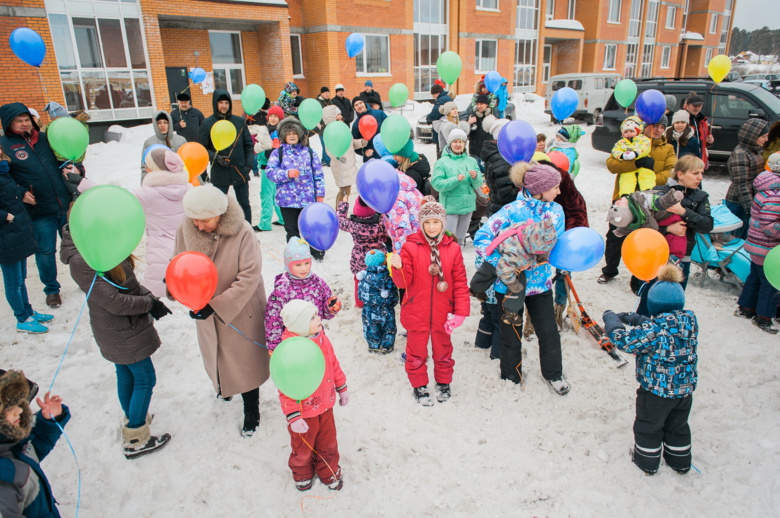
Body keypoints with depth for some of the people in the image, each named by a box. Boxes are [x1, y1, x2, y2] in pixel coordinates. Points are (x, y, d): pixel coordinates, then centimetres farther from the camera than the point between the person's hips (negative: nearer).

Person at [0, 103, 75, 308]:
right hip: (38, 210, -3)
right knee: (45, 251, 6)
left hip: (65, 203, 3)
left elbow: (62, 158, 22)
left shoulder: (45, 138, 8)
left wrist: (70, 168, 2)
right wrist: (20, 193, -15)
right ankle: (51, 289, 23)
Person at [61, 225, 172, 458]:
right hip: (124, 333, -9)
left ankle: (132, 419, 44)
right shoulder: (81, 261, -27)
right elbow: (113, 301, -26)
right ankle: (135, 440, 18)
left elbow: (128, 281, 6)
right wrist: (149, 303, -13)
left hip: (119, 330, 9)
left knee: (126, 375, 24)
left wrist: (150, 299, -8)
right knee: (145, 379, 4)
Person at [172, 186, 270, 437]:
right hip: (206, 313, 5)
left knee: (245, 362, 12)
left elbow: (249, 277, -26)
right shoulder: (185, 231, -13)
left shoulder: (242, 232, -27)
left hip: (240, 312, -4)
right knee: (216, 355, 28)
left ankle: (251, 410, 36)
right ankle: (223, 386, 60)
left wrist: (215, 306, -29)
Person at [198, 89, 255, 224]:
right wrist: (215, 157, -15)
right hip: (219, 173, -2)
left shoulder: (239, 121, 5)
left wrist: (249, 164, -2)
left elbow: (248, 145, 9)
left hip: (240, 171, 2)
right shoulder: (207, 124, 0)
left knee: (244, 205, 10)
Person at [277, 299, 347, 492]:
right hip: (304, 412, -5)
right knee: (303, 447, 20)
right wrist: (293, 417, -22)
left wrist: (342, 388, 14)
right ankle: (302, 474, 48)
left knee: (328, 442, 22)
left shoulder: (322, 340, -7)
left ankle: (328, 472, 47)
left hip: (325, 405, 6)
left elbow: (334, 365, 8)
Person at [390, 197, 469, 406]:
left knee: (443, 349, 20)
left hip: (442, 314, 2)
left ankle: (443, 382, 43)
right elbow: (404, 282, -10)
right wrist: (398, 268, -30)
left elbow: (460, 282, -1)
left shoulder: (453, 248, -3)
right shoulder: (410, 246, -9)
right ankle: (419, 386, 36)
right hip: (416, 313, -1)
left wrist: (461, 311, -6)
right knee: (417, 352, 14)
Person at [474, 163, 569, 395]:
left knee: (549, 332, 13)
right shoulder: (512, 211, -19)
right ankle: (511, 378, 37)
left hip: (540, 282, 4)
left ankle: (554, 374, 39)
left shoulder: (556, 211, -2)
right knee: (512, 335, 13)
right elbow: (481, 238, -20)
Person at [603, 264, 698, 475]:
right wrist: (631, 318, 4)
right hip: (685, 388, 6)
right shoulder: (690, 319, -8)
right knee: (678, 426, 27)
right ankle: (680, 461, 44)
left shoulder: (653, 329, -30)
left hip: (656, 389, -6)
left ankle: (647, 461, 35)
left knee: (648, 427, 18)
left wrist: (611, 318, -14)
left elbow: (622, 340, -30)